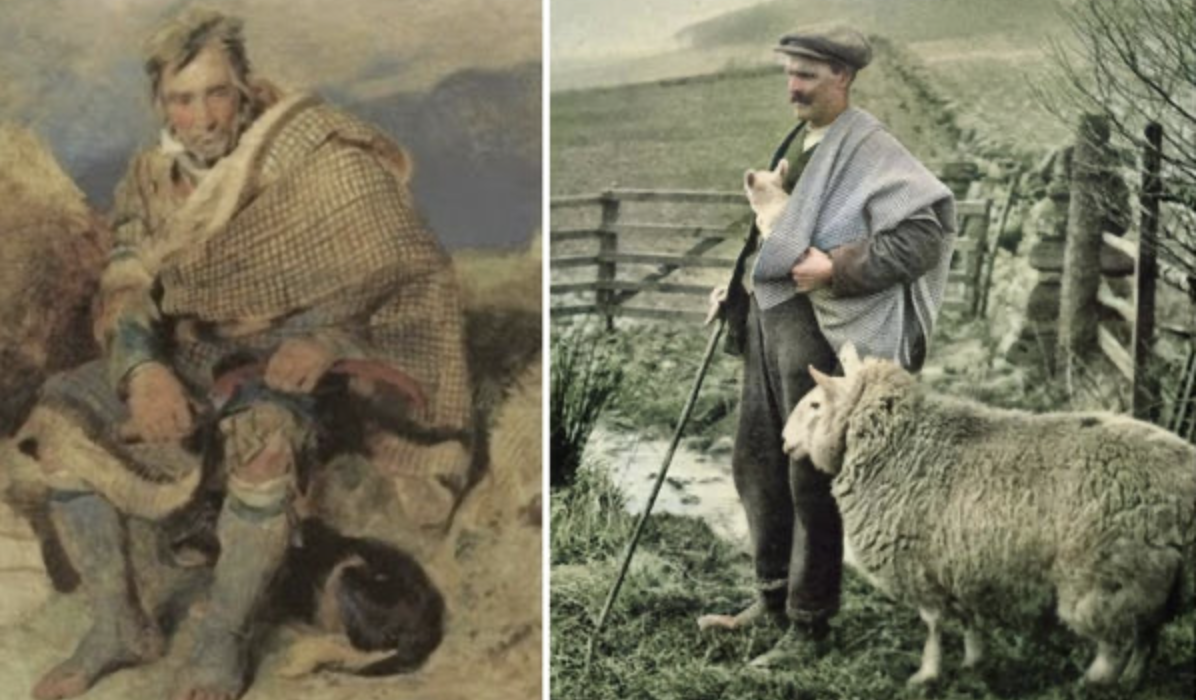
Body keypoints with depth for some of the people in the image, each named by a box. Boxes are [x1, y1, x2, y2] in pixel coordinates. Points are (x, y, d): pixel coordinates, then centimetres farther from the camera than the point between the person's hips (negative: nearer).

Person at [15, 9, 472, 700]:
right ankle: (118, 624, -5)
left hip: (292, 360, -5)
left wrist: (323, 338, -28)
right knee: (61, 417, -13)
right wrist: (144, 369, -23)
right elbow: (125, 295, -1)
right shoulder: (153, 181, 3)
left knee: (266, 434, -39)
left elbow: (401, 268, -13)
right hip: (194, 356, 6)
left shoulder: (315, 157, -13)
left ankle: (224, 640, -21)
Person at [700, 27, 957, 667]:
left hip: (819, 324, -9)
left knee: (811, 477, -1)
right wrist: (739, 286, 15)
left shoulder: (867, 149, -12)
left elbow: (924, 231, -22)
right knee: (755, 460, 15)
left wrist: (837, 267, -22)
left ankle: (809, 624, 10)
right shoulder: (799, 141, 15)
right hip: (768, 314, 9)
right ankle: (773, 597, 30)